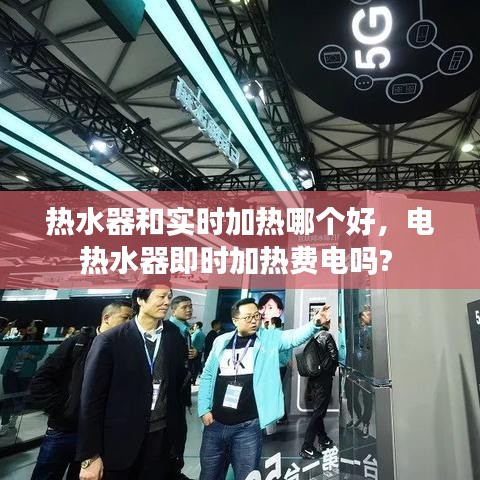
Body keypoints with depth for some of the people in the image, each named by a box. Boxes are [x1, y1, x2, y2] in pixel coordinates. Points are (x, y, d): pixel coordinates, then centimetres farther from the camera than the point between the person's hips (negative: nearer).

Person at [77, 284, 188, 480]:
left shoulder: (174, 337, -3)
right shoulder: (110, 340, -13)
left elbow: (179, 384, 6)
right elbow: (91, 398, -10)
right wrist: (90, 456, -8)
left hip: (162, 435, 3)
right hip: (121, 439, -2)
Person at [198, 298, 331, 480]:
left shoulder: (270, 338, -4)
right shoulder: (221, 341, 2)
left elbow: (294, 336, -20)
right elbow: (207, 376, 9)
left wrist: (315, 323, -37)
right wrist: (204, 409, 4)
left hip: (248, 426, -2)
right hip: (215, 423, 3)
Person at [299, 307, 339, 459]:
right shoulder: (326, 335, -14)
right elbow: (334, 356, -7)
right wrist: (332, 370, 11)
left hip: (312, 377, 7)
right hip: (324, 378, -7)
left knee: (318, 409, 18)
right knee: (319, 411, -1)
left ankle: (324, 440, 32)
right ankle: (307, 448, -1)